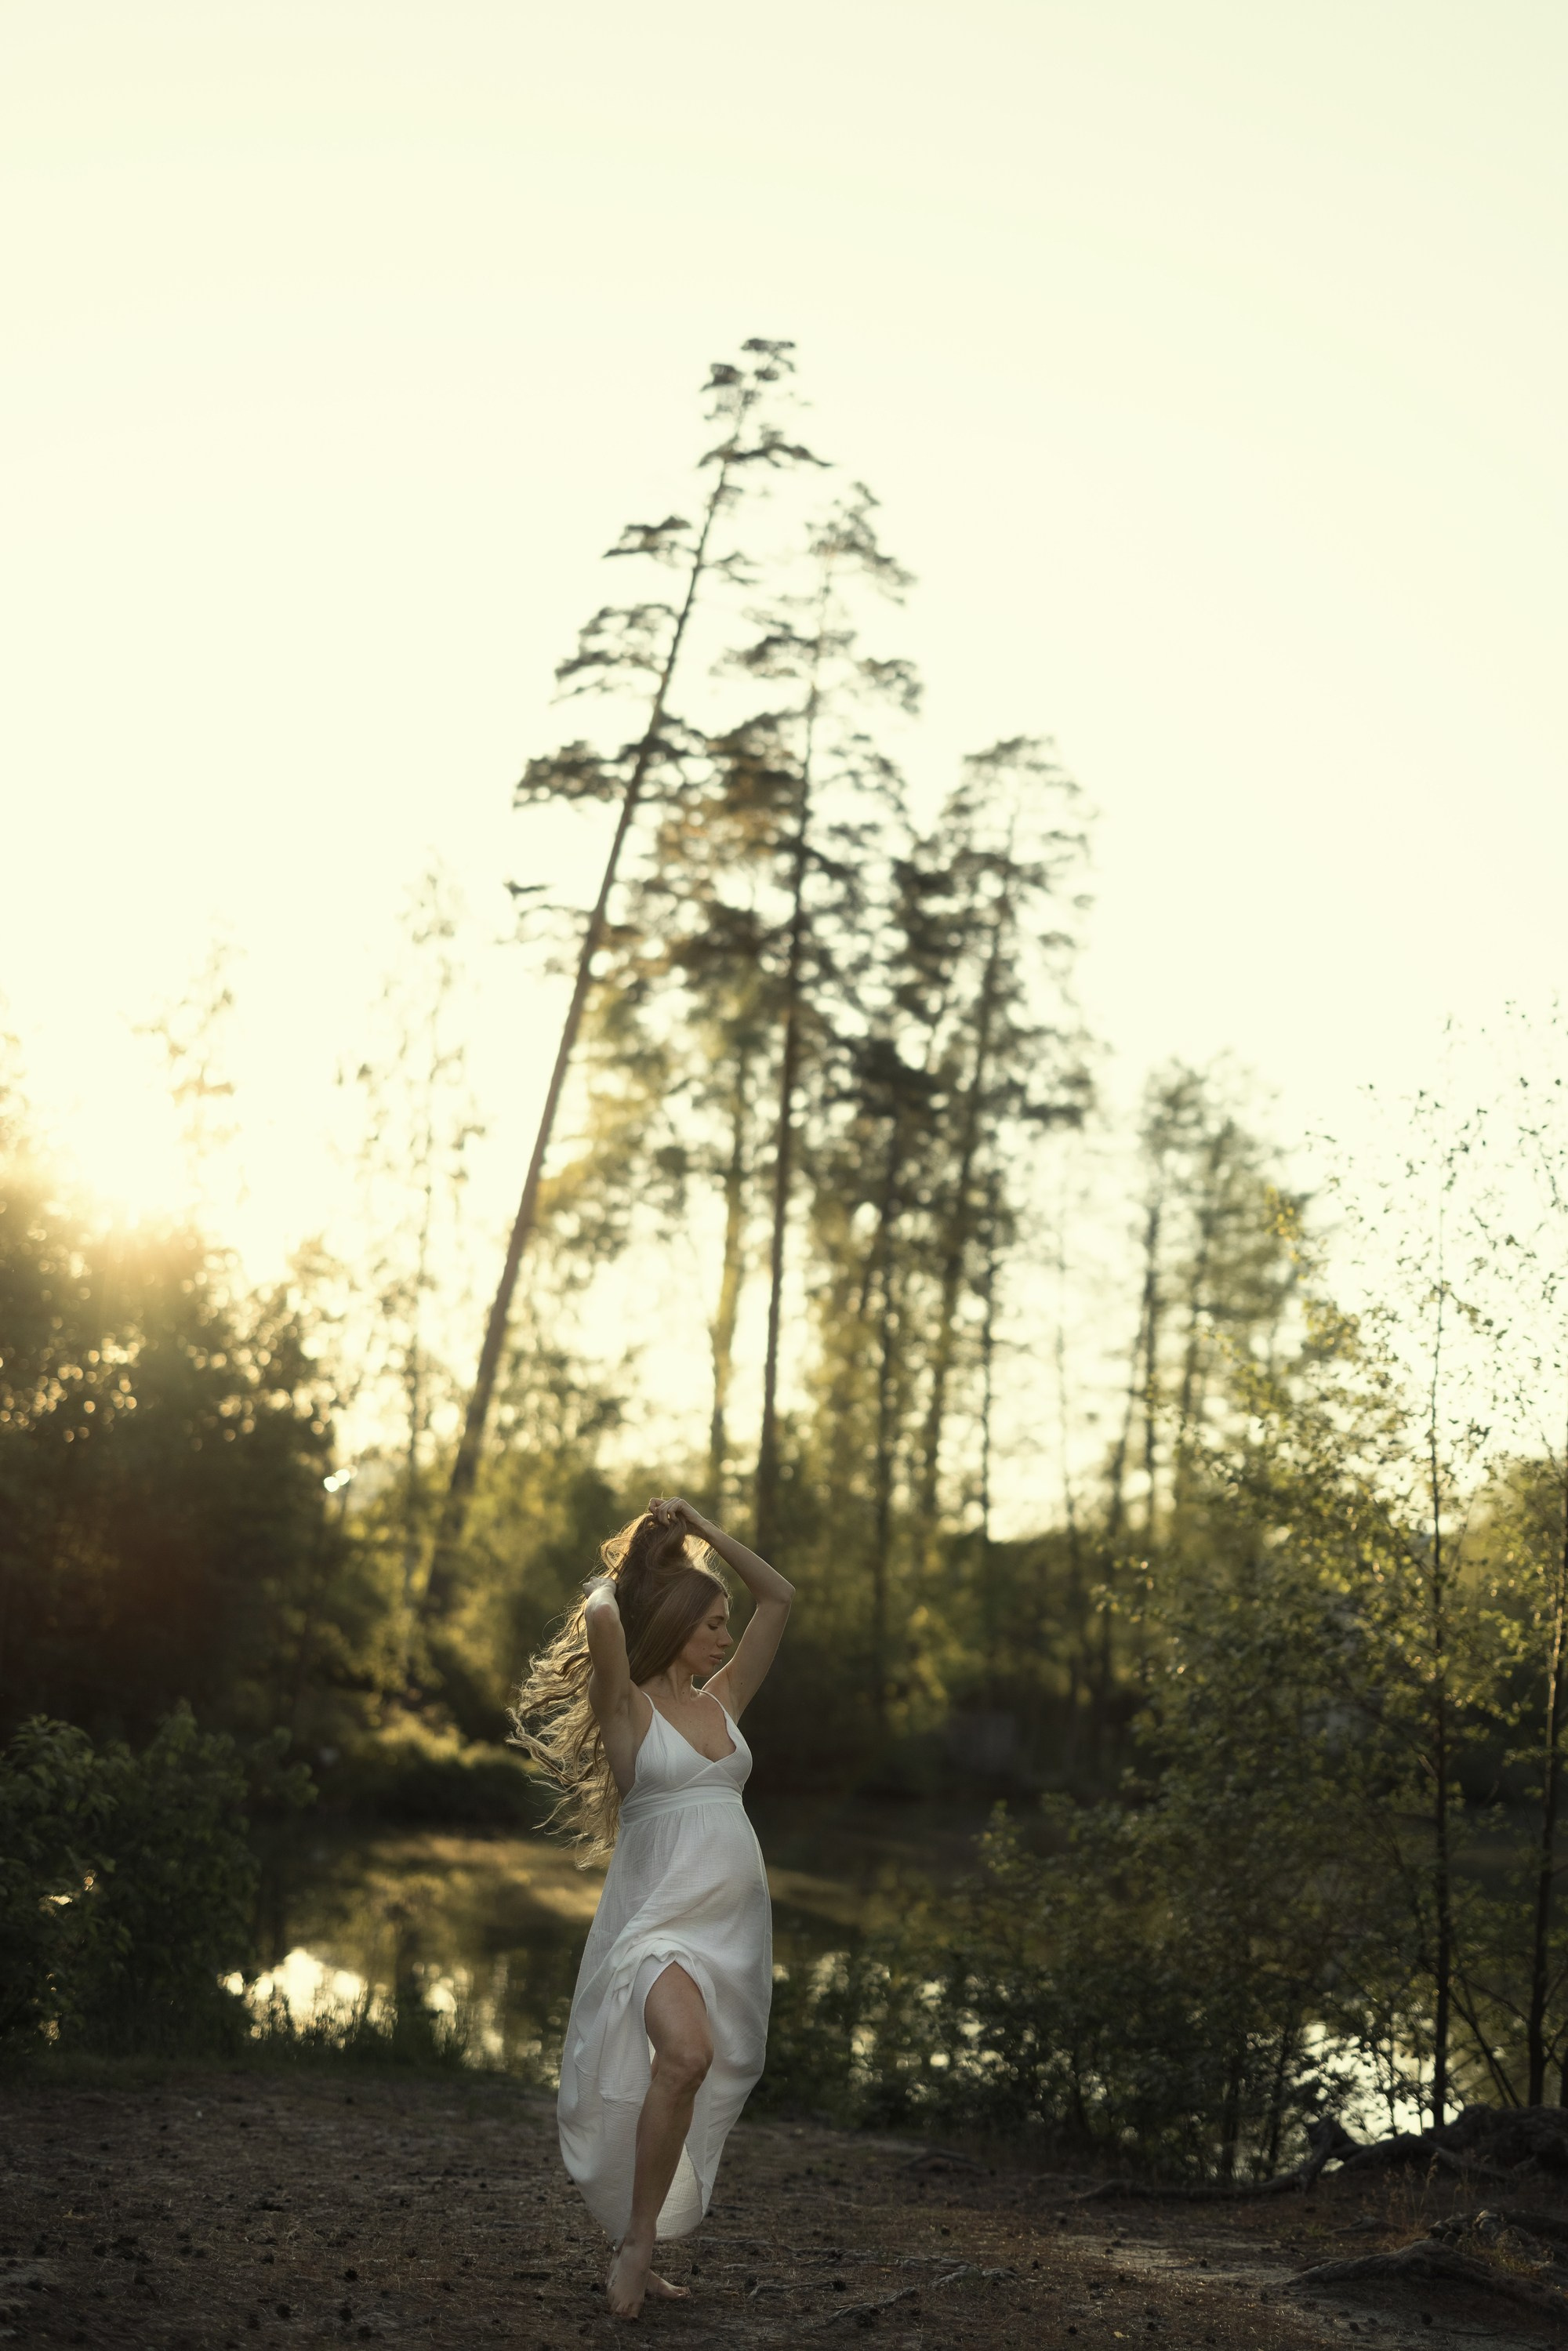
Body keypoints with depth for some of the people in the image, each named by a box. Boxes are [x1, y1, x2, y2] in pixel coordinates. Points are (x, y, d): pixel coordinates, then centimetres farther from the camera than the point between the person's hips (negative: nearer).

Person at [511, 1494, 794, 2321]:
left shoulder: (720, 1700, 15)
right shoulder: (625, 1707, -2)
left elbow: (779, 1597, 16)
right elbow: (601, 1620, -21)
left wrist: (702, 1528, 12)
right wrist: (618, 1573, 1)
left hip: (734, 1920, 7)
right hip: (658, 1913, -7)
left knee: (701, 2086, 6)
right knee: (685, 2054, -29)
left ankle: (637, 2251, 20)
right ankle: (635, 2246, -17)